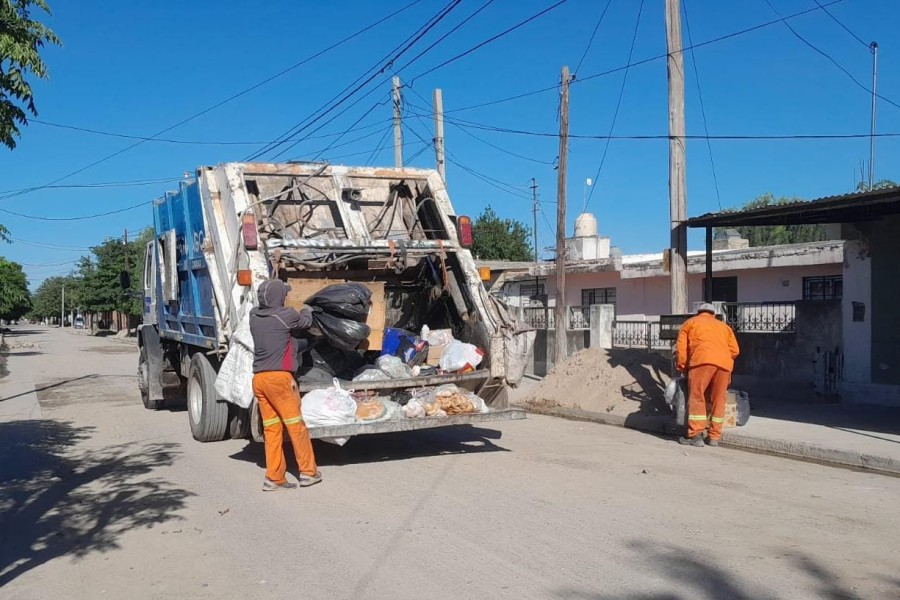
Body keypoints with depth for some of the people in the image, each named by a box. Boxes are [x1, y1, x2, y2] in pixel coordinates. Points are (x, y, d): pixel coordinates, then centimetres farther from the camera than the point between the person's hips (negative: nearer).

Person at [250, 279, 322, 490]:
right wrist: (307, 310, 35)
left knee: (271, 428, 9)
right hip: (278, 377, -6)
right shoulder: (286, 315, -7)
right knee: (296, 425, 5)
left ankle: (274, 478, 11)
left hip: (258, 378, 6)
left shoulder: (254, 316, 12)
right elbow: (305, 322, 13)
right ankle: (308, 471, 13)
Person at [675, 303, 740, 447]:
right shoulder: (724, 326, 32)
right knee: (718, 400, 9)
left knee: (696, 397, -1)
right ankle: (714, 437, 11)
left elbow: (681, 347, 13)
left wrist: (682, 367, 19)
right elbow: (735, 350, 20)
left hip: (702, 360, -3)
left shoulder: (690, 322, 25)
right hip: (724, 363, 3)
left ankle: (695, 435, -7)